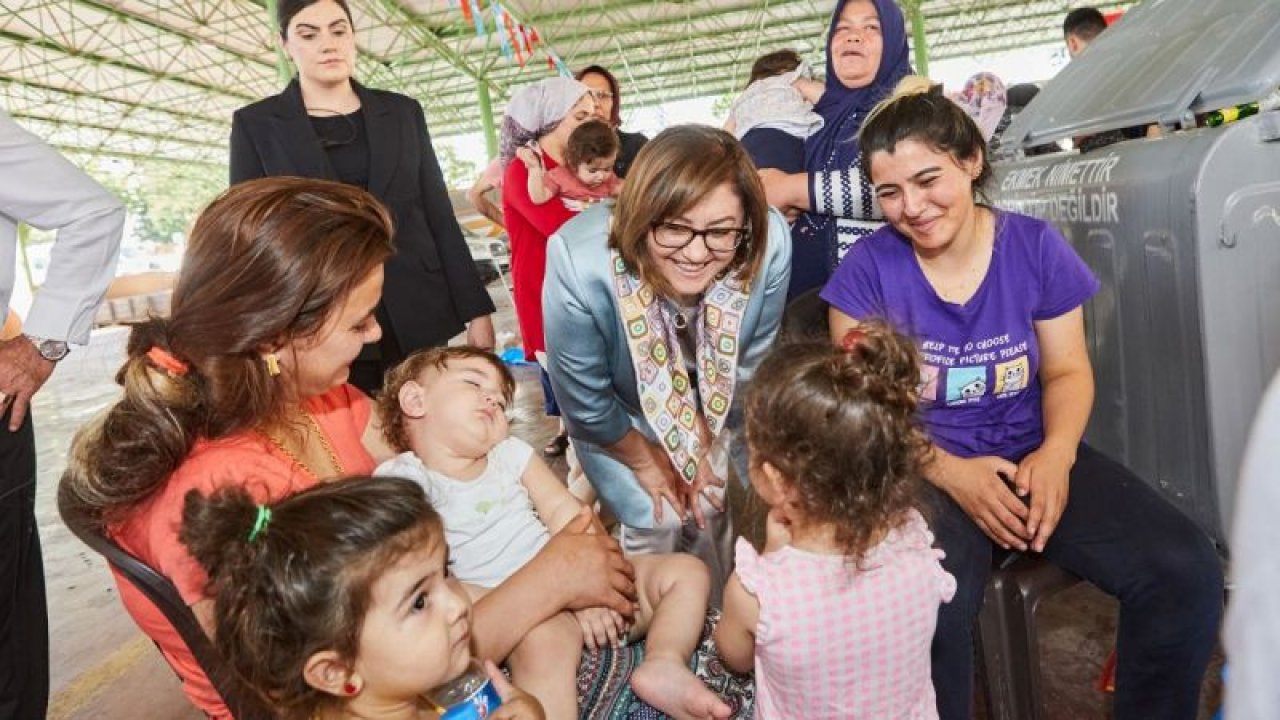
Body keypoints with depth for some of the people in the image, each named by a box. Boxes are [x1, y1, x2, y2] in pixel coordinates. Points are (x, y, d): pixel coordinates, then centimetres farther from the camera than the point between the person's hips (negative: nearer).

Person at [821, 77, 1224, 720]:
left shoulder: (1035, 246, 1)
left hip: (1032, 456, 4)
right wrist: (949, 472, -20)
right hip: (923, 470, -3)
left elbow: (1068, 371, 5)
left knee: (1187, 572, -16)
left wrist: (1056, 454, -15)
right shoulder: (868, 269, -6)